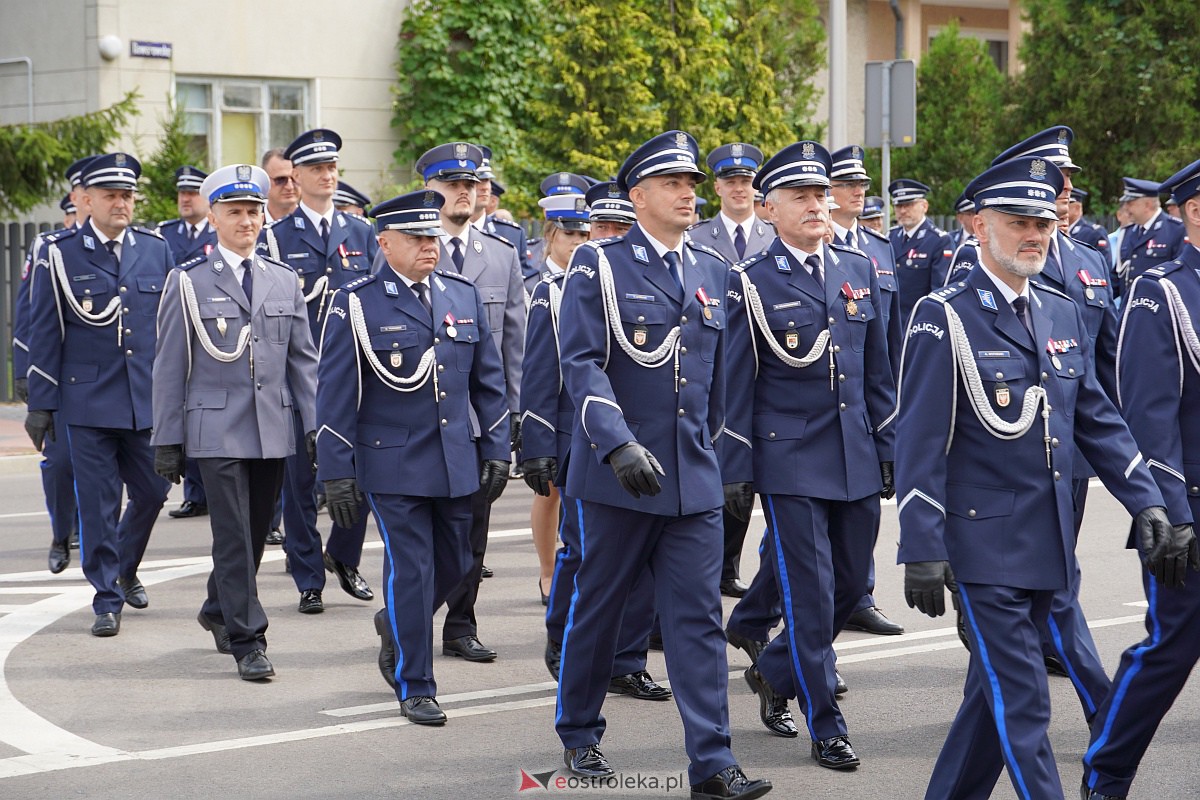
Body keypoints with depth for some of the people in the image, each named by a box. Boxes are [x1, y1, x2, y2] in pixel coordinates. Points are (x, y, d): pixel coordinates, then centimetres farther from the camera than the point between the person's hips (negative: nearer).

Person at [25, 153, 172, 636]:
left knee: (151, 492, 8)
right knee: (97, 504, 0)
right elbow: (45, 334, 0)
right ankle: (108, 600, 10)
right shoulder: (60, 254, -1)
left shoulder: (156, 249, 7)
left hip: (148, 401, 3)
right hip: (87, 404, -3)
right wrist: (41, 403, -3)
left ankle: (124, 568, 36)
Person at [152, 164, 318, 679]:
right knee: (233, 536, -7)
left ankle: (219, 611, 33)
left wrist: (315, 425, 3)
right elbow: (170, 366, 1)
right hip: (216, 430, -4)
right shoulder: (188, 282, 1)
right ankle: (247, 641, -3)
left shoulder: (284, 282, 11)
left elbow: (303, 360, 12)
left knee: (255, 534, 11)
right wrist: (167, 440, -3)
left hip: (273, 430, 4)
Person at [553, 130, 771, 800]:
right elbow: (582, 363, -14)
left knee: (699, 616, -1)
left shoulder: (711, 270, 11)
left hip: (694, 478, 4)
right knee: (598, 607, 10)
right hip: (617, 473, -4)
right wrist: (619, 445, -25)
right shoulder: (600, 265, -5)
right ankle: (580, 734, 28)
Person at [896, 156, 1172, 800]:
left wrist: (1144, 500, 4)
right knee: (1022, 702, -8)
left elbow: (1098, 420, 15)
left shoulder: (1064, 315, 11)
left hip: (1048, 543, 7)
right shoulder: (943, 318, -9)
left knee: (996, 691, 15)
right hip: (983, 542, -7)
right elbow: (920, 444, -12)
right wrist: (922, 550, -16)